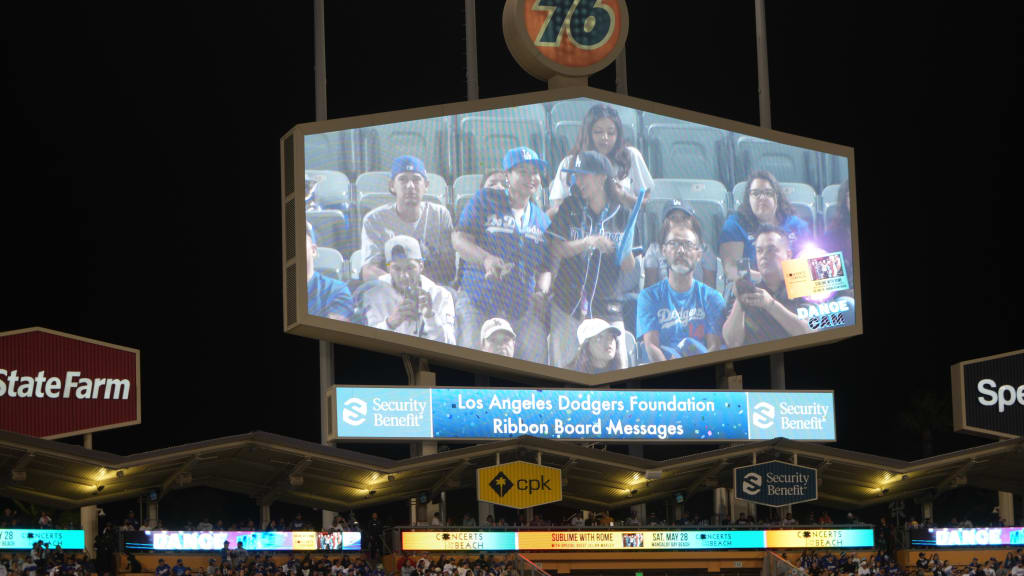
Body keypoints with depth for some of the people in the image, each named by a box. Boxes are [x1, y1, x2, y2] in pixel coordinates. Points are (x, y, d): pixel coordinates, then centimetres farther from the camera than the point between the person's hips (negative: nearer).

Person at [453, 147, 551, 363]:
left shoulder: (541, 218, 17)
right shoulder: (485, 200, 4)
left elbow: (544, 267, 18)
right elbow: (459, 238, -5)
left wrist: (542, 292, -4)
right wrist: (486, 258, -24)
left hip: (523, 305, 4)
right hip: (478, 302, -4)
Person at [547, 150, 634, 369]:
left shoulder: (621, 215, 7)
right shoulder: (570, 208, 7)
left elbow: (628, 268, 8)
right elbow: (557, 249, -4)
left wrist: (626, 255, -15)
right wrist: (590, 242, -18)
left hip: (607, 307, 0)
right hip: (569, 305, 0)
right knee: (562, 368, -3)